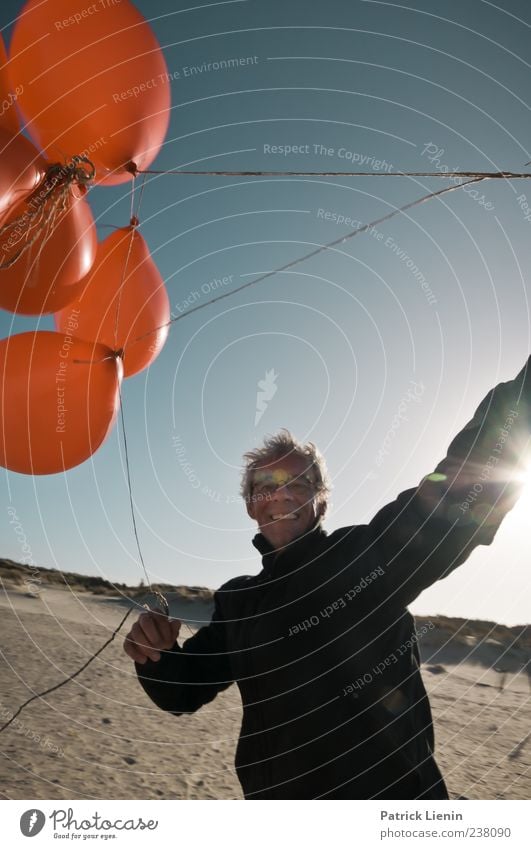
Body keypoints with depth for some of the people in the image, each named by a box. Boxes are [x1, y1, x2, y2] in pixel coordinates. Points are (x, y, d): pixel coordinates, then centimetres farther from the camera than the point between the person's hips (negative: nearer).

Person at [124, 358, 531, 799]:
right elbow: (184, 691, 7)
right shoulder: (235, 602, 2)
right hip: (276, 797, 4)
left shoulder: (369, 555, -12)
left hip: (391, 794, -3)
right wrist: (155, 655, -16)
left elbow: (467, 481, -22)